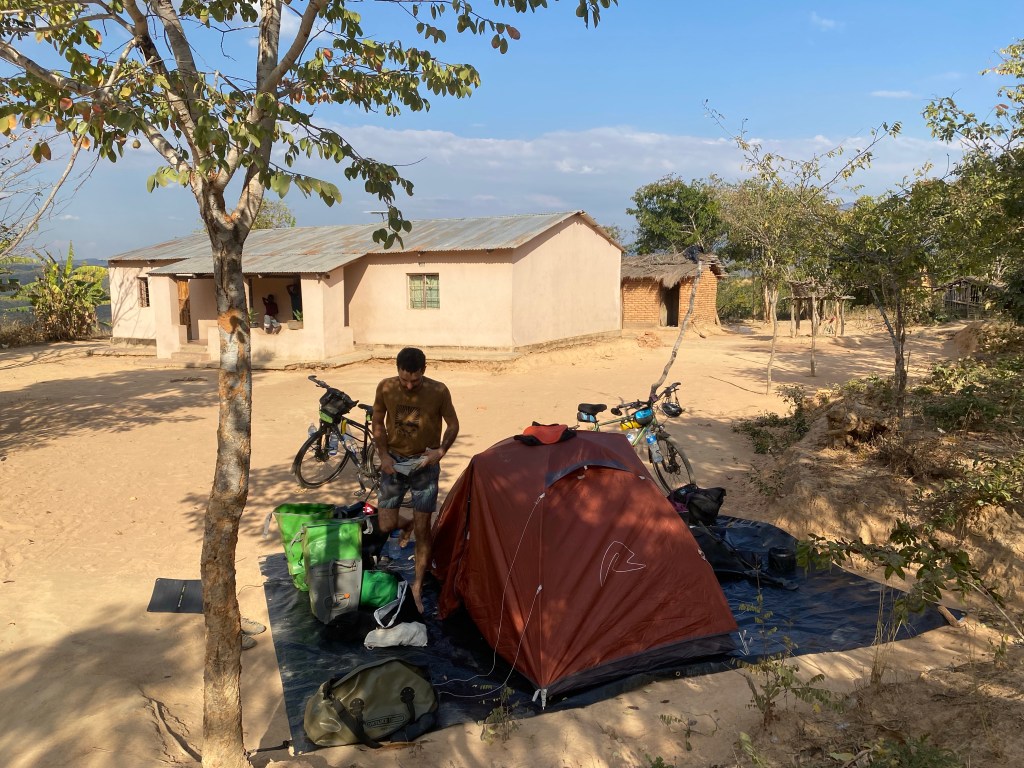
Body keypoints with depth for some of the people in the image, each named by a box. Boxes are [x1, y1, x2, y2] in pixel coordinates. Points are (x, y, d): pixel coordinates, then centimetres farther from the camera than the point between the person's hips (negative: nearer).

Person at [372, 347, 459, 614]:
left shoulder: (438, 391, -14)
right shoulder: (386, 388, -9)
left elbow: (452, 424, -1)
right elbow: (378, 423, 4)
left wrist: (441, 451, -18)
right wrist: (383, 454, -9)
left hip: (424, 464, -2)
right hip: (394, 462, 2)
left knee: (422, 529, 0)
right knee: (386, 526, -2)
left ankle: (417, 587, 14)